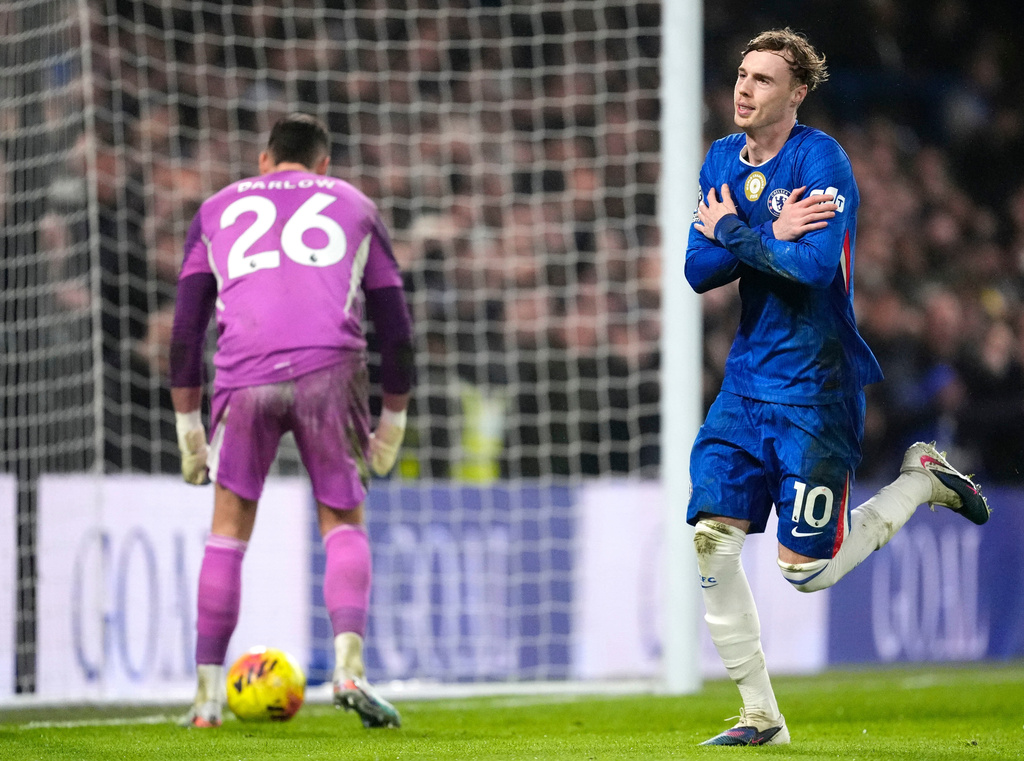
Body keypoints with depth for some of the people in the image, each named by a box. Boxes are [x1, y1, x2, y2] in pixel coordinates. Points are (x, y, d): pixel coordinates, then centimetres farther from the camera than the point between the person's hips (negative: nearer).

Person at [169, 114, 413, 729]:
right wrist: (394, 424, 27)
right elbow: (396, 326, 20)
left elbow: (186, 326, 17)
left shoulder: (218, 210, 25)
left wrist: (188, 425, 20)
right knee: (344, 527, 13)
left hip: (244, 377, 0)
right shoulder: (353, 206, 25)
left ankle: (208, 696, 10)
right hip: (329, 371, 0)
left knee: (229, 533, 13)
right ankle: (350, 662, -11)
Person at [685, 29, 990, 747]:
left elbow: (815, 266, -25)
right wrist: (773, 234, -14)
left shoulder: (821, 159, -13)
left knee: (806, 569, -5)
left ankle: (922, 481, 19)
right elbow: (698, 270, 1)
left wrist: (735, 234, -13)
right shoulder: (722, 161, 8)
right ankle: (760, 716, 5)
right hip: (747, 382, 6)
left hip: (816, 389, -6)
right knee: (713, 541, -6)